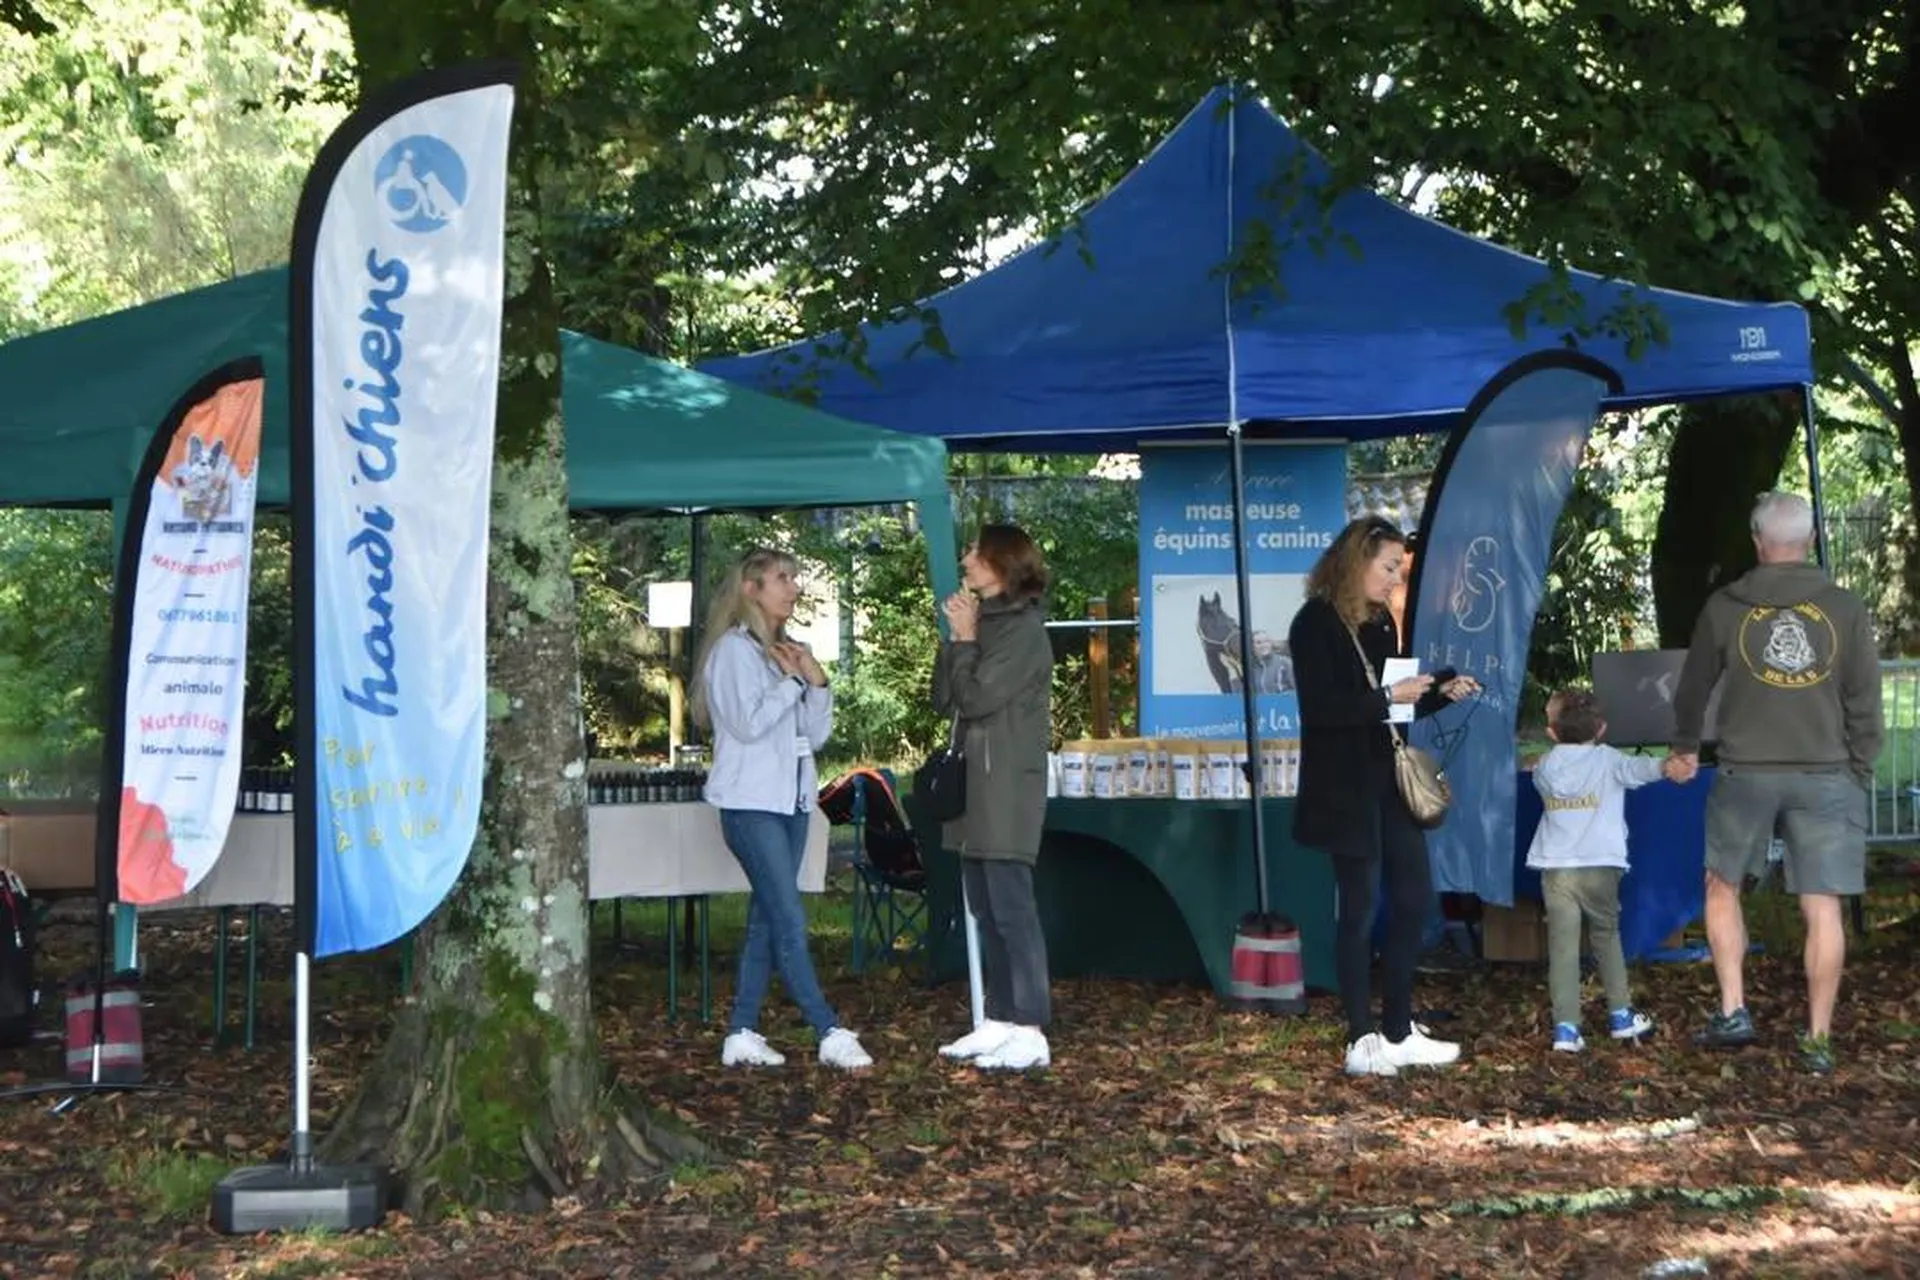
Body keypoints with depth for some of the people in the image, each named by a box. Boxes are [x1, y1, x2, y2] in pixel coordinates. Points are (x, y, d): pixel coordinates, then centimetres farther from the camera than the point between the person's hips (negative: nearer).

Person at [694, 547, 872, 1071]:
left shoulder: (790, 652, 16)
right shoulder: (733, 649, -6)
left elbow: (816, 735, 14)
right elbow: (747, 723, -17)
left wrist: (816, 682, 0)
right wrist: (791, 681, -8)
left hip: (792, 800, 8)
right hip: (751, 802, -8)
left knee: (767, 919, 6)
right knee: (789, 921, -10)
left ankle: (742, 1034, 9)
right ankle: (831, 1035, -11)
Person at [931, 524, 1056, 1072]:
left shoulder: (1023, 628, -11)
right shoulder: (985, 622, 15)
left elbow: (978, 697, -18)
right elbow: (944, 699, 11)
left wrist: (965, 637, -8)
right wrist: (956, 637, 1)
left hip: (1007, 790, -9)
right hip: (975, 786, 9)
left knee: (1012, 909, -10)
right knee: (985, 910, 11)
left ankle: (1030, 1033, -9)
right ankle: (997, 1022, 17)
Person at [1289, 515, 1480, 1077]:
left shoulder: (1380, 623, 12)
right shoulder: (1315, 622, -12)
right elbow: (1319, 707, -22)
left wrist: (1441, 695, 4)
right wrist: (1388, 697, -22)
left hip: (1389, 781, 8)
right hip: (1345, 789, -8)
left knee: (1413, 897, 10)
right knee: (1360, 907, -2)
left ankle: (1398, 1032, 20)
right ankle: (1362, 1040, 7)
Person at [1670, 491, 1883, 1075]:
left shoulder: (1726, 607, 0)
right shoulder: (1846, 609, -1)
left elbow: (1693, 688, 12)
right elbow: (1866, 705, 1)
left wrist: (1686, 746, 29)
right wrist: (1861, 773, 12)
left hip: (1746, 773, 0)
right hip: (1825, 775, 0)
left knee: (1723, 887, 18)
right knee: (1822, 908, 2)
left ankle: (1732, 1011, 11)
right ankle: (1818, 1040, 4)